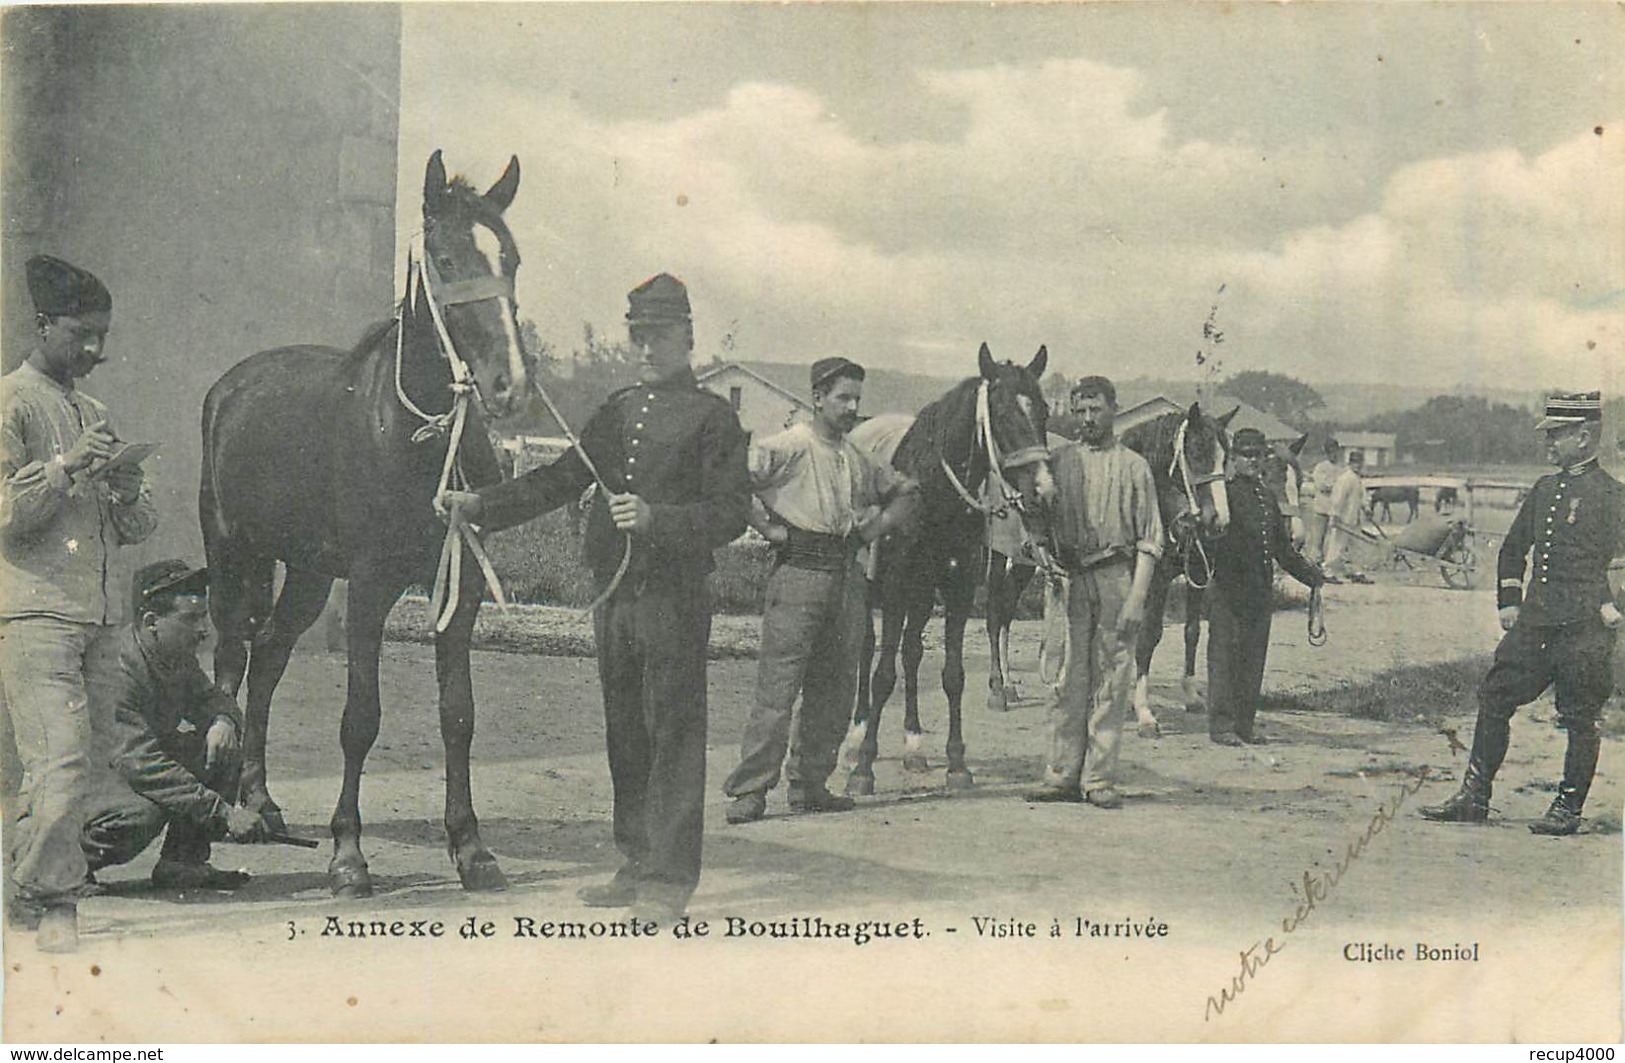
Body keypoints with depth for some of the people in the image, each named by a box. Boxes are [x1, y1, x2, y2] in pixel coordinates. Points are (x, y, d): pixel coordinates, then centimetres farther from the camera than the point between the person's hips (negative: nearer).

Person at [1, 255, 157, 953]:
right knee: (62, 766, -13)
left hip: (92, 614, 7)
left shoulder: (92, 414, 21)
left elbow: (136, 529, 21)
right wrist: (64, 466, -15)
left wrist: (128, 489, 1)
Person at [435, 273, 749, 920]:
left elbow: (732, 514, -10)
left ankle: (670, 878, 1)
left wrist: (656, 517, -24)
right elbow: (561, 480, 15)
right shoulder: (619, 409, 16)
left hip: (675, 595, -6)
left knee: (673, 735, -3)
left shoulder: (713, 417, -3)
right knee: (624, 736, 12)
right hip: (614, 593, 7)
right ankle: (636, 864, 22)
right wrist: (481, 505, 6)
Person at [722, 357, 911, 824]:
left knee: (835, 689, 9)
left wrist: (876, 526, 11)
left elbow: (898, 496, 30)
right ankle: (749, 789, -5)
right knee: (778, 685, -8)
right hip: (799, 573, -7)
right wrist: (768, 527, -14)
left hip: (848, 577, 7)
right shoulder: (787, 447, -6)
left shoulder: (857, 457, 15)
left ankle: (809, 784, 19)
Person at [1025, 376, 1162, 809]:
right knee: (1068, 679, 0)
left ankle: (1099, 778, 4)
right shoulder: (1059, 462, 11)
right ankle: (1062, 774, 5)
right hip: (1068, 577, 1)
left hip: (1117, 575, -1)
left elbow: (1149, 541, 2)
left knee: (1112, 681, 0)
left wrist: (1137, 597, -7)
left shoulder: (1133, 466, 6)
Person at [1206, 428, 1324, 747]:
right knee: (1224, 654, -2)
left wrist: (1311, 576, 21)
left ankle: (1245, 723, 15)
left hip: (1260, 589, 7)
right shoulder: (1223, 492, -5)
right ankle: (1221, 724, 1)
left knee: (1254, 657, 8)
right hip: (1227, 587, -7)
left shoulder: (1266, 496, 17)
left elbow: (1282, 547, 23)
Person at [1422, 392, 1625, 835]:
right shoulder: (1544, 489, 14)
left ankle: (1568, 809, 12)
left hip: (1583, 630, -7)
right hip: (1534, 623, 7)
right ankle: (1474, 798, 13)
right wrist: (1509, 602, 16)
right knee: (1494, 698, 6)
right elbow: (1513, 547, 23)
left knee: (1581, 720, 2)